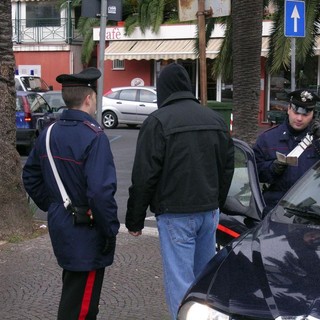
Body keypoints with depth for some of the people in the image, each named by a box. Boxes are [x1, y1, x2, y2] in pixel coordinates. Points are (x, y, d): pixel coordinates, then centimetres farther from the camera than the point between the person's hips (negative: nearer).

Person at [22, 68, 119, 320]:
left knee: (73, 290, 24)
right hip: (86, 232, -8)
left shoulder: (49, 134, 5)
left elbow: (31, 178, 15)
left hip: (59, 223, 8)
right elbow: (101, 191, -27)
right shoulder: (94, 137, -21)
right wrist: (111, 230, -15)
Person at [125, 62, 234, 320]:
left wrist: (135, 219, -3)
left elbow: (144, 177, -11)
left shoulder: (158, 121, -9)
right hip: (209, 211, 6)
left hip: (176, 214, -6)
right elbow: (227, 167, 17)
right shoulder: (215, 119, 11)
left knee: (180, 281, -3)